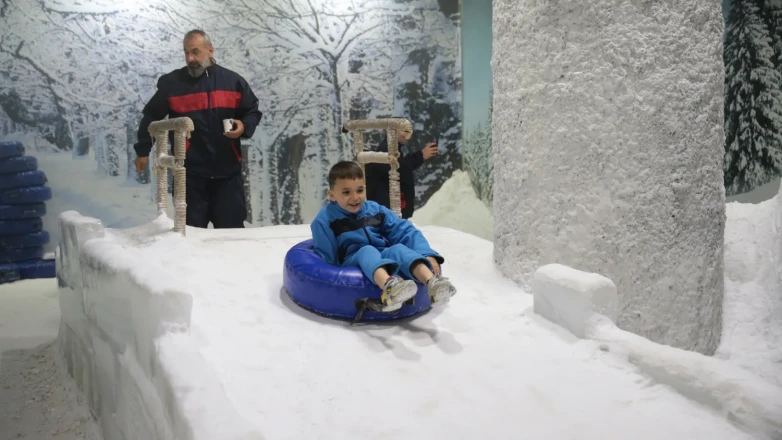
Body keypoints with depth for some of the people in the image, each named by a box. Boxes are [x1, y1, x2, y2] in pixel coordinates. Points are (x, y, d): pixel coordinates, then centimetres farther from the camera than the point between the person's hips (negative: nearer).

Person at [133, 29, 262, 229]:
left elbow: (252, 111, 13)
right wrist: (143, 151, 9)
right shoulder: (171, 83, 0)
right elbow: (151, 117, 9)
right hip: (190, 172, -1)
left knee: (231, 229, 7)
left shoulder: (233, 81, 4)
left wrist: (244, 127, -8)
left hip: (227, 171, 1)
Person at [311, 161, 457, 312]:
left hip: (384, 257, 4)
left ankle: (432, 282, -55)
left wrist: (427, 254, -8)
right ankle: (388, 285, -69)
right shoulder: (326, 219, -1)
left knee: (398, 249, -26)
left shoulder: (376, 210, 11)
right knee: (367, 251, -34)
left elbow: (405, 231, 5)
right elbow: (326, 257, -3)